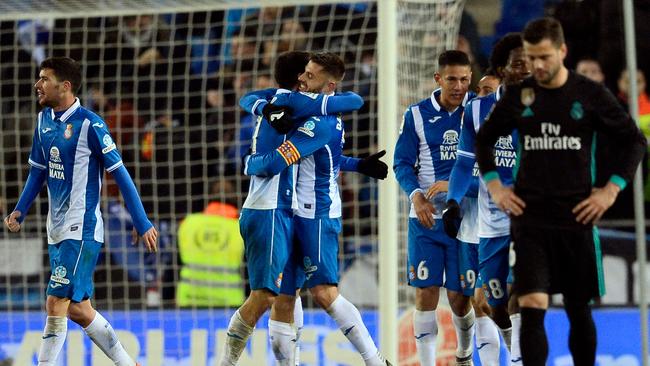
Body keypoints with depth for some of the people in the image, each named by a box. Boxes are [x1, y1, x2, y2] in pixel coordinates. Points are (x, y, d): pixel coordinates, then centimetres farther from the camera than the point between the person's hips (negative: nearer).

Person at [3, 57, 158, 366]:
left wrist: (142, 223, -10)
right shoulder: (44, 120, 8)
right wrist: (20, 211, 6)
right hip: (57, 231, 8)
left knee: (56, 304, -13)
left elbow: (120, 174, -11)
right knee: (77, 308, 12)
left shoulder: (90, 125, -14)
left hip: (82, 230, -8)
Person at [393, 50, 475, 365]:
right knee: (425, 294, -5)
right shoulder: (417, 115, 2)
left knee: (459, 297, 2)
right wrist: (416, 195, -15)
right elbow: (402, 162, 2)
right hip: (425, 218, 1)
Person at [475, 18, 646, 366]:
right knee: (531, 309, -12)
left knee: (578, 311, 9)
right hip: (529, 217, 0)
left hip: (575, 217, 0)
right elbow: (484, 139, 18)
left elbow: (634, 140, 5)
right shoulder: (518, 95, 3)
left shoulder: (591, 94, -2)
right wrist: (494, 186, 7)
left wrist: (611, 190, -2)